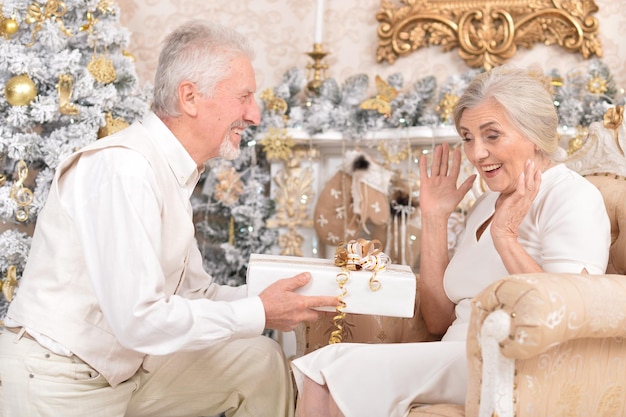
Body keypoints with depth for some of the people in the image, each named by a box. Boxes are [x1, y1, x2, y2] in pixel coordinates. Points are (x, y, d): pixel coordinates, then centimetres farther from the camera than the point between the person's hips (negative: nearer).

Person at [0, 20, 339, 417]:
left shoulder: (172, 171, 7)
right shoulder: (125, 167, -23)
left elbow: (195, 291, 11)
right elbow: (138, 318, -27)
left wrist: (274, 297, -1)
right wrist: (261, 313, -19)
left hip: (124, 365, 8)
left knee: (262, 361, 2)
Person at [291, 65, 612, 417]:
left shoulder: (572, 197, -4)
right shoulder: (486, 204, 20)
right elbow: (439, 321, 15)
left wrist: (505, 238, -19)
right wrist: (435, 219, 10)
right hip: (464, 361, 8)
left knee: (358, 372, -23)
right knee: (324, 367, -15)